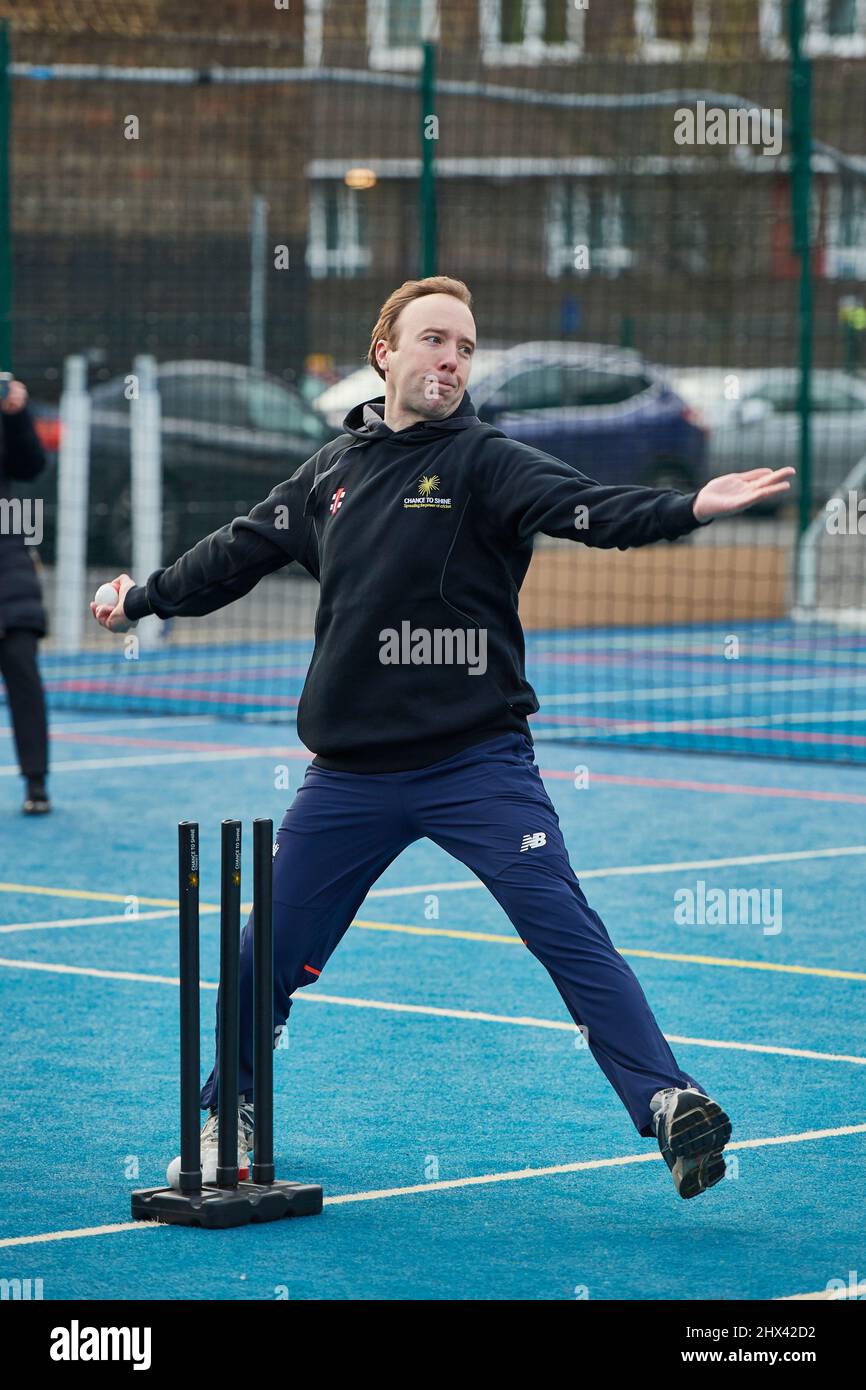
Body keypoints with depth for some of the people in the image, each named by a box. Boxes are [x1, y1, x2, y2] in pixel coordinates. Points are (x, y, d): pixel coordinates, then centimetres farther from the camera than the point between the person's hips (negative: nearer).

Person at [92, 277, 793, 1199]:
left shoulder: (483, 463, -6)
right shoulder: (331, 471, 8)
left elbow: (589, 509, -23)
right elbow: (241, 550, 24)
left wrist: (690, 508, -41)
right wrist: (145, 598, 36)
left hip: (476, 765, -4)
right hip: (348, 776, 4)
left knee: (566, 930, -16)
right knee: (266, 951, 10)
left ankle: (670, 1106, -17)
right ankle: (229, 1115, 33)